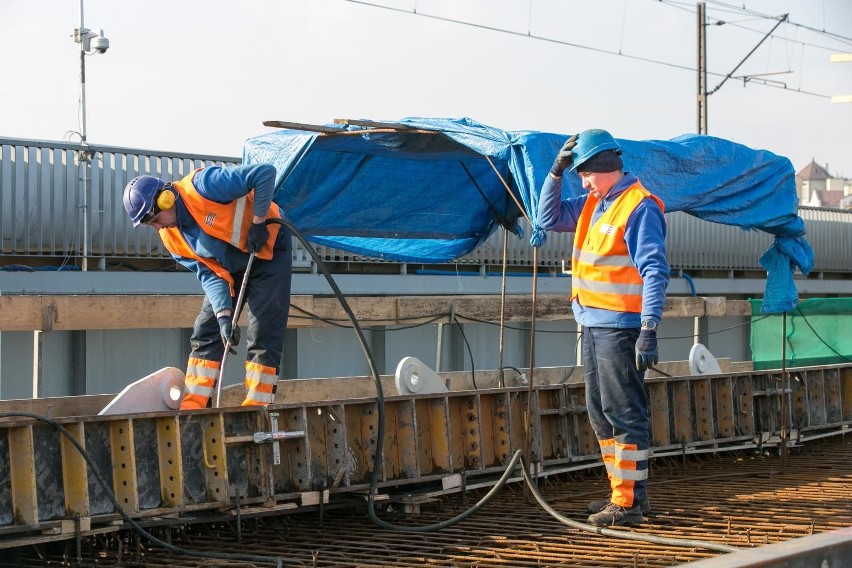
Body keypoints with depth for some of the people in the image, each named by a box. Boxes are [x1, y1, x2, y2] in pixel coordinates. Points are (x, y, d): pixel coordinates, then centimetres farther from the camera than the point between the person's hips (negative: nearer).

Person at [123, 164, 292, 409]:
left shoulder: (202, 186, -29)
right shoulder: (170, 237, -7)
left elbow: (265, 173, -31)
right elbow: (208, 274, -11)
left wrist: (258, 223, -26)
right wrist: (224, 315, -24)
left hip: (268, 250, -7)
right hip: (228, 270, 7)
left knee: (263, 334, -11)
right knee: (206, 331, 0)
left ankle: (256, 406, -7)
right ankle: (193, 407, 2)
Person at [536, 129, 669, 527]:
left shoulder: (639, 207, -14)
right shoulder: (595, 203, 14)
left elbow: (654, 271, -20)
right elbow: (548, 218, 23)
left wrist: (649, 330, -27)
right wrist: (556, 170, 10)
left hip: (620, 326, -10)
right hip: (593, 324, 10)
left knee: (624, 412, -7)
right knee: (600, 412, 14)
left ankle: (630, 503, -5)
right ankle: (621, 493, 22)